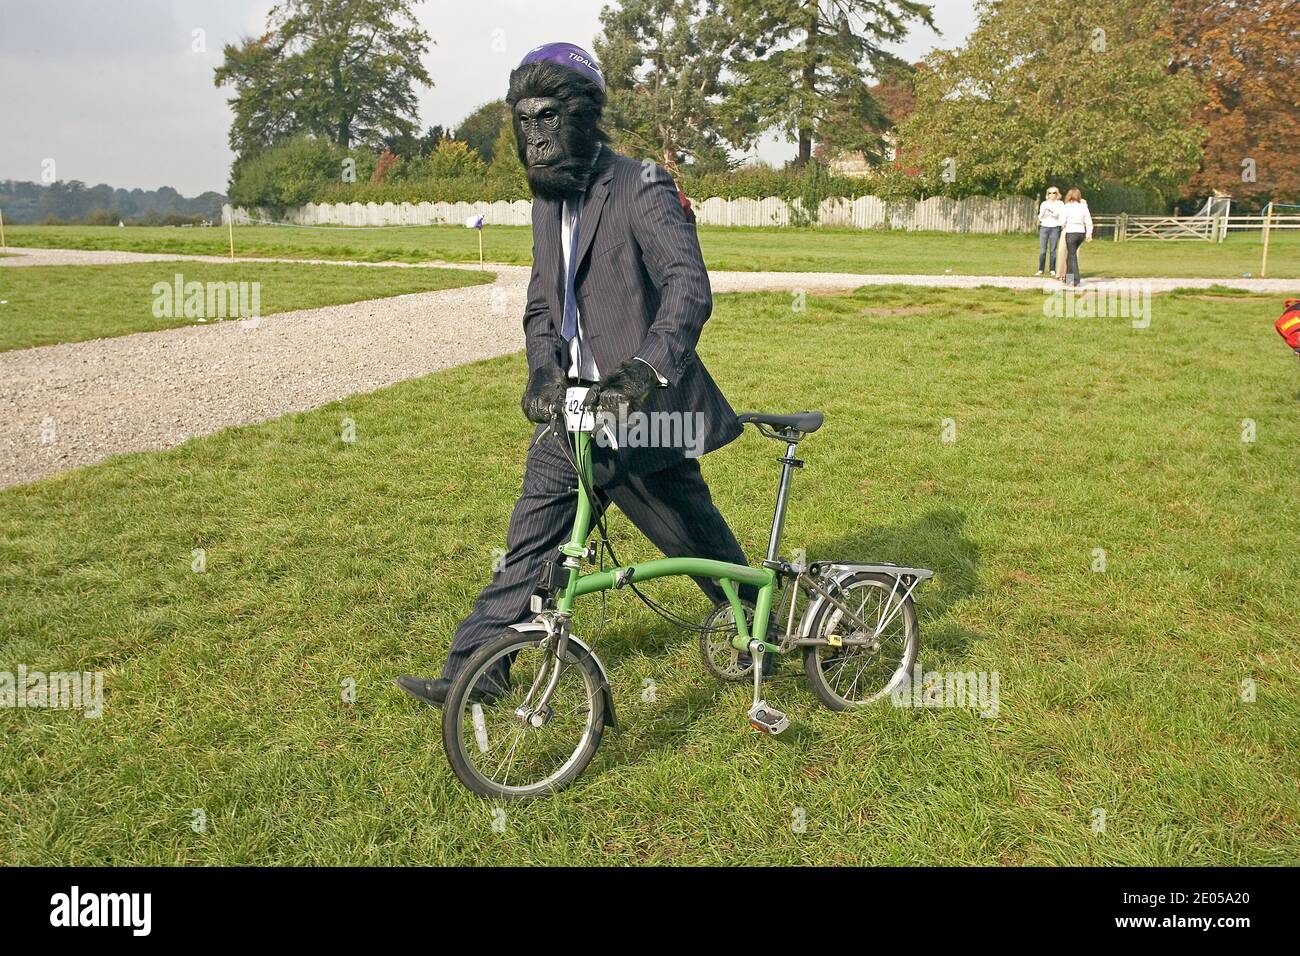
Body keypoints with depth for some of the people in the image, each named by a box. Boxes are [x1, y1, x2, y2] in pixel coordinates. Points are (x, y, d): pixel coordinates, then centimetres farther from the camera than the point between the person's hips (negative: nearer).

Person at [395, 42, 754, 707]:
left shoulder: (641, 189, -12)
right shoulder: (548, 205, 12)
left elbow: (689, 287, -26)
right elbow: (542, 306, 10)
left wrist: (645, 370, -41)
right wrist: (545, 372, -11)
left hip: (641, 411, -6)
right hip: (573, 409, 6)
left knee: (696, 538, 9)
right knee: (531, 540, 6)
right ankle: (474, 670, 16)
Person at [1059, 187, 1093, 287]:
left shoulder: (1066, 207, -5)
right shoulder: (1083, 206, 6)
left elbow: (1063, 222, -7)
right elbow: (1088, 222, 4)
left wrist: (1064, 227, 14)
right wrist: (1089, 234, 9)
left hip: (1071, 233, -4)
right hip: (1081, 233, 4)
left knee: (1072, 256, 1)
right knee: (1071, 254, 20)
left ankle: (1076, 281, -3)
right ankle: (1068, 278, 27)